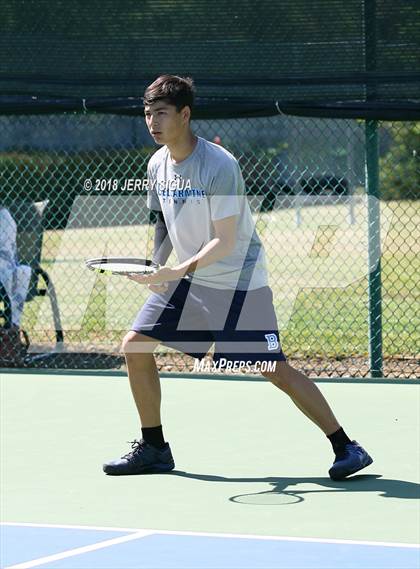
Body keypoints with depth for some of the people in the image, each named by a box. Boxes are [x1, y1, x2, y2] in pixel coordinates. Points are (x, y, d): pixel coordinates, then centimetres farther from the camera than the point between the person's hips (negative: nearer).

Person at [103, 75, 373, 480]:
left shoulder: (220, 166, -22)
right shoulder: (157, 165, 1)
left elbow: (225, 241, -23)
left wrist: (182, 270, -36)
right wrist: (156, 268, -1)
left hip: (239, 281, -7)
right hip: (185, 280, 7)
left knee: (275, 371, -14)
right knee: (135, 346, 0)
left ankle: (346, 449, -6)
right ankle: (154, 449, 13)